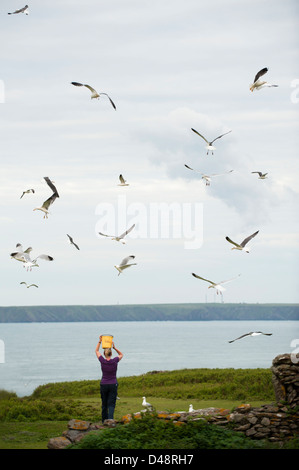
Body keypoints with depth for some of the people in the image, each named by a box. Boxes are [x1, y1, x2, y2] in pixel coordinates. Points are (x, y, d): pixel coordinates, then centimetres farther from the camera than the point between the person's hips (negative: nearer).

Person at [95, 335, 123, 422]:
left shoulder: (102, 361, -8)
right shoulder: (115, 361, -10)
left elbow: (96, 351, 9)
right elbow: (121, 355, 12)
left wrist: (100, 341, 11)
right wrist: (114, 347, 4)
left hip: (103, 385, 1)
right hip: (113, 385, -1)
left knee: (104, 404, 13)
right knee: (111, 404, -3)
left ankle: (104, 421, 20)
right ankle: (110, 419, -23)